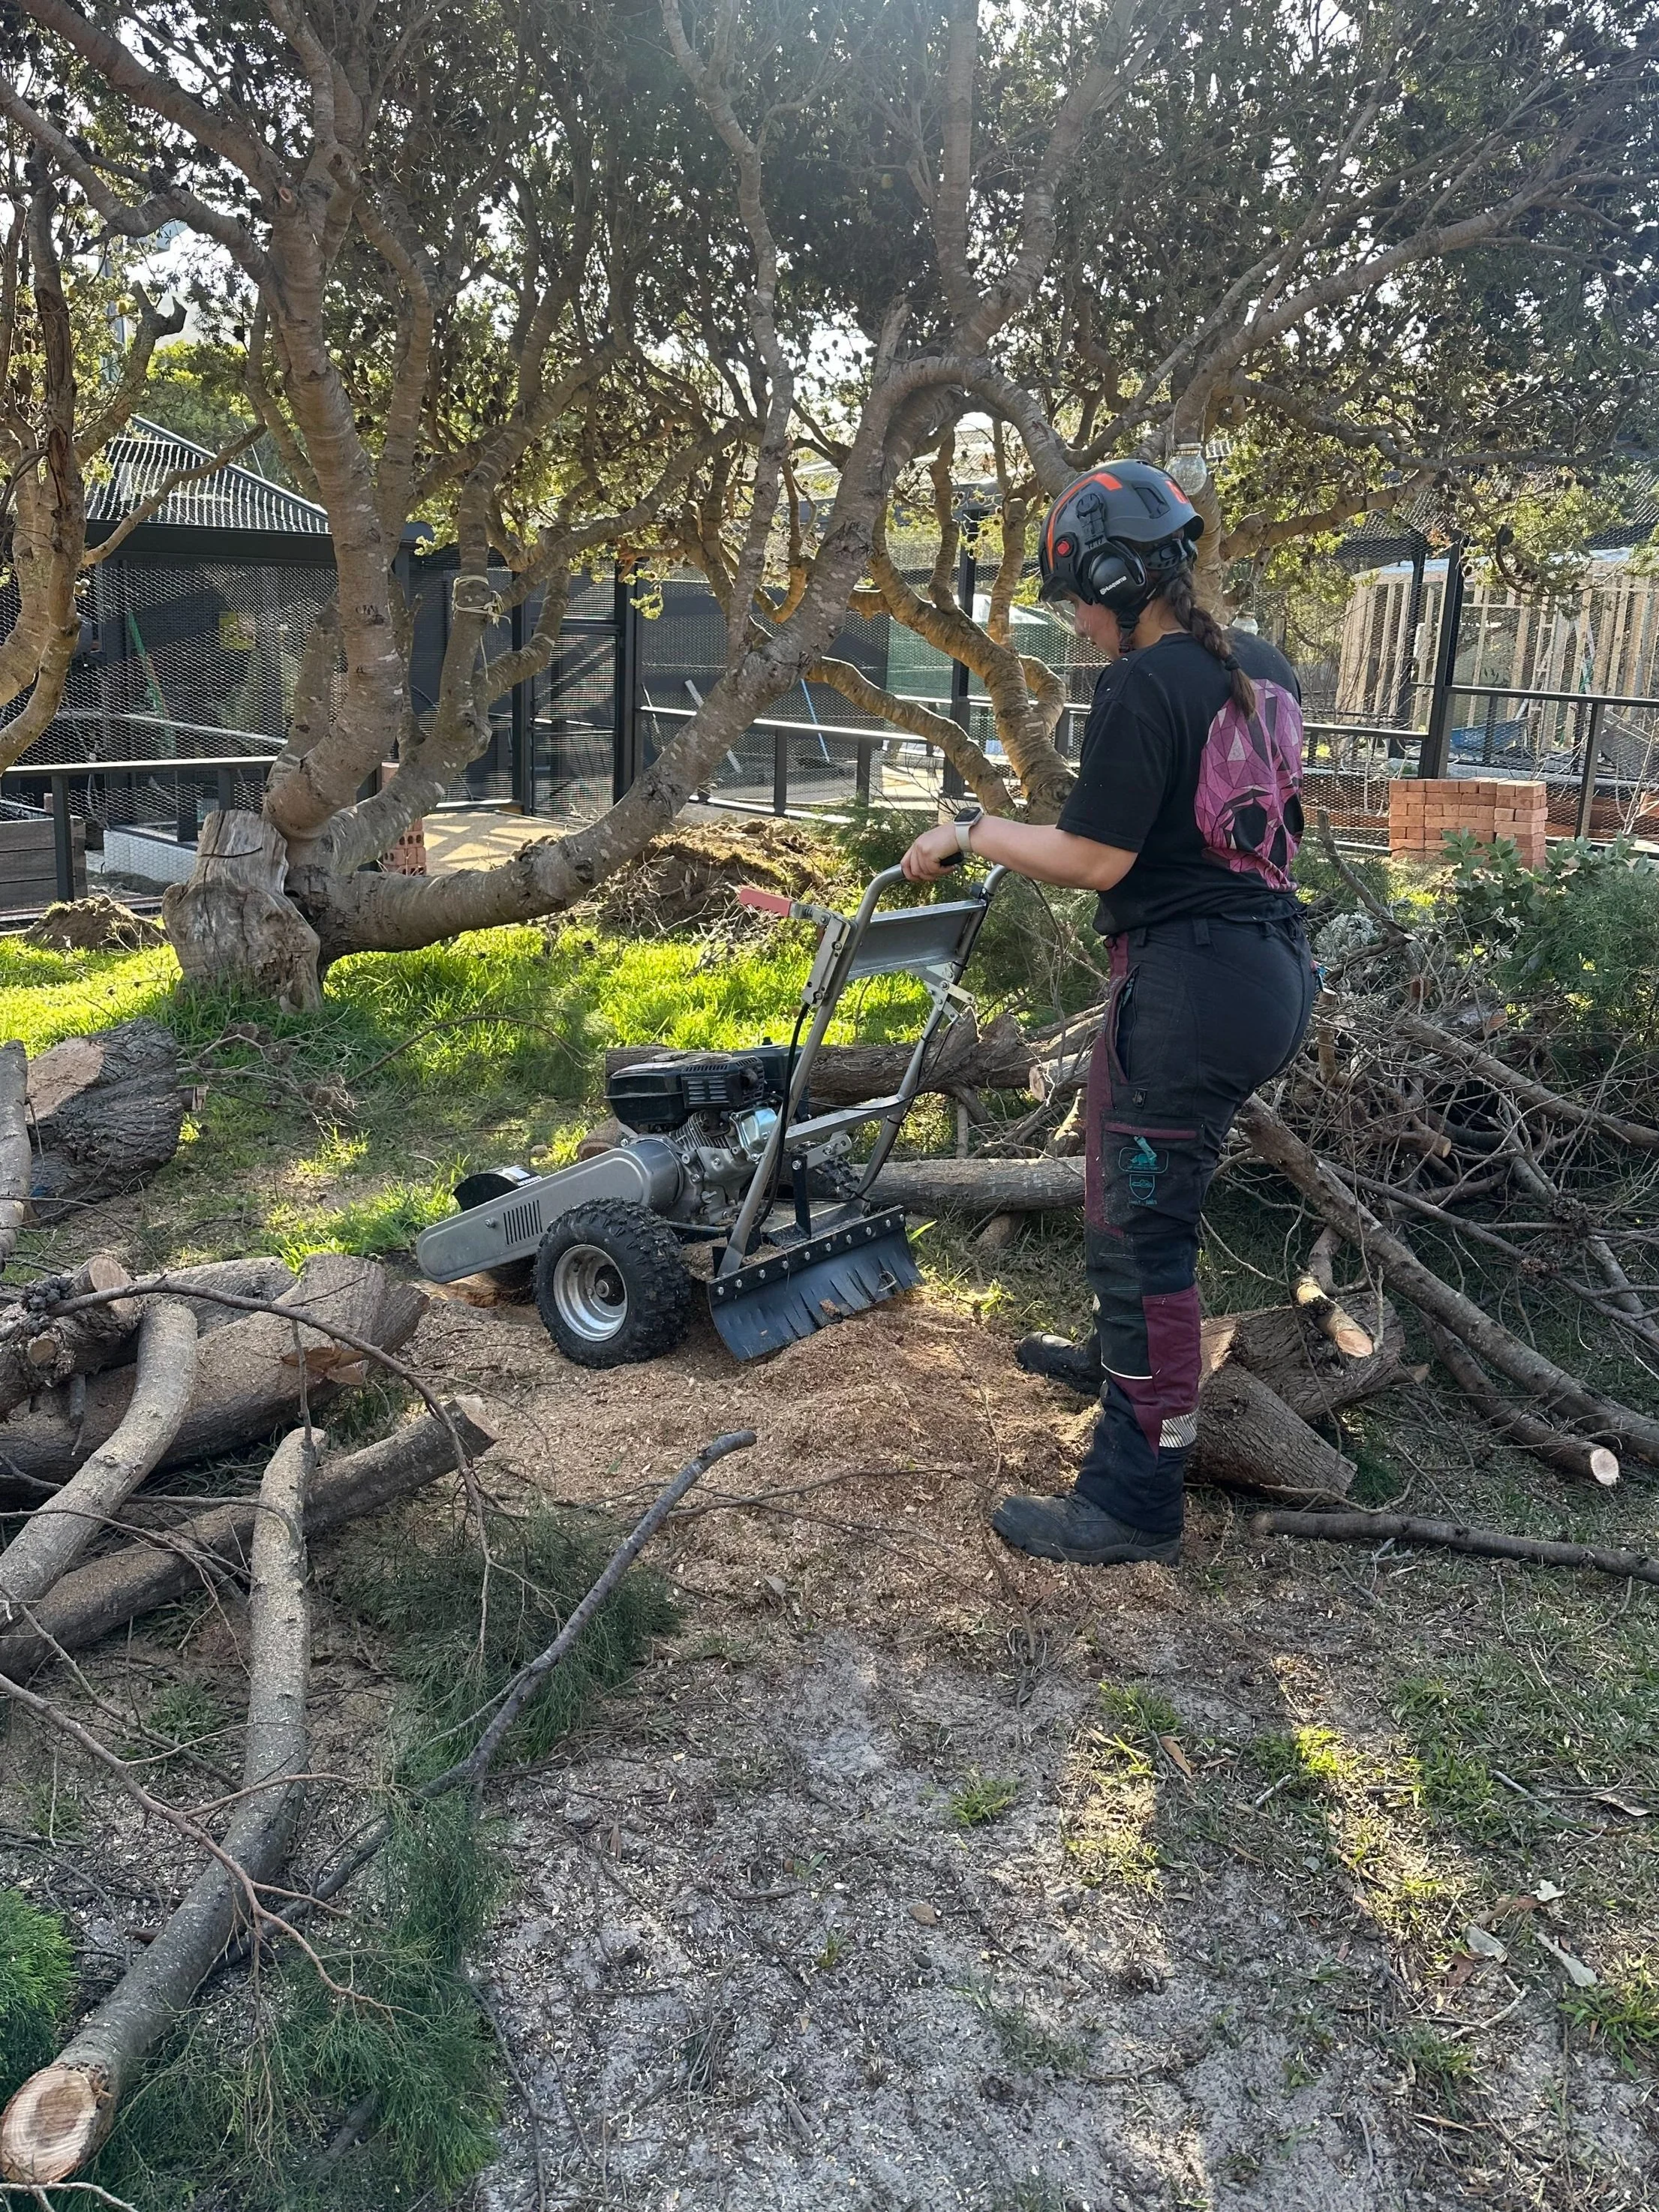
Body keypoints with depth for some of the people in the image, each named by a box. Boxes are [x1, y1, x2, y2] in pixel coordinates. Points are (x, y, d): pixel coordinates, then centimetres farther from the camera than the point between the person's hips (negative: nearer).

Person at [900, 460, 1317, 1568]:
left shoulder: (1142, 688, -16)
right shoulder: (1266, 670, 10)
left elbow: (1095, 861, -18)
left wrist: (972, 832, -5)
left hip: (1188, 982, -9)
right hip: (1275, 967, 9)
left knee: (1141, 1225, -2)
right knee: (1144, 1177, 27)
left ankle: (1136, 1497, 6)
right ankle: (1122, 1353, 48)